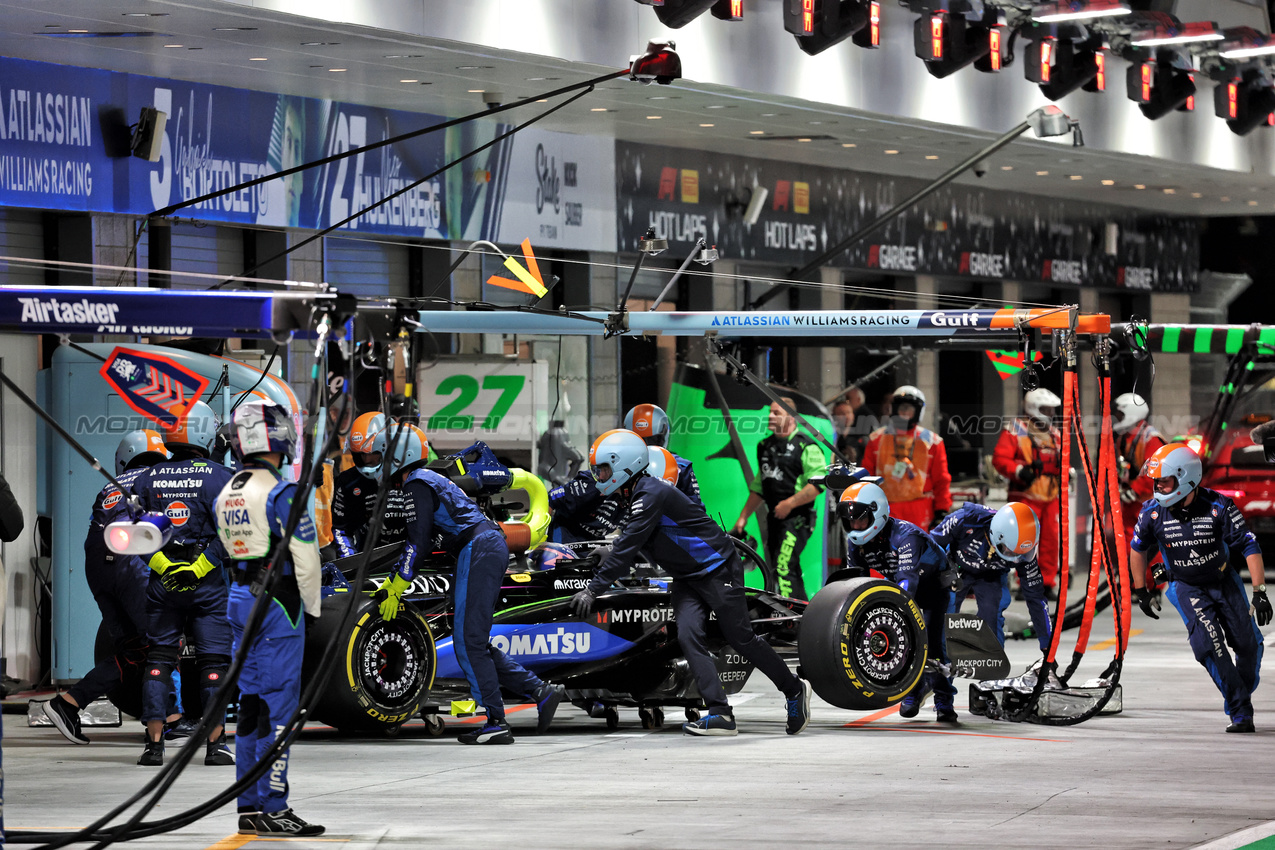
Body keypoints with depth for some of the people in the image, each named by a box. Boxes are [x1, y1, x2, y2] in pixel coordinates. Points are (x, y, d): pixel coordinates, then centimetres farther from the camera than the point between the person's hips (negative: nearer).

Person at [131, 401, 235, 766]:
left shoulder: (149, 478, 5)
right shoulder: (217, 476, -6)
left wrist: (161, 564, -6)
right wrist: (200, 567, -12)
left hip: (162, 582, 3)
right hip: (207, 583, -3)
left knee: (158, 659, 8)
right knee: (215, 663, 3)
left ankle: (154, 743, 3)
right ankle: (215, 744, 0)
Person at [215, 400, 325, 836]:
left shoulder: (227, 495, 11)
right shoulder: (281, 493, -14)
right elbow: (305, 555, -15)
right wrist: (312, 605, -3)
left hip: (240, 600, 8)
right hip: (278, 603, -8)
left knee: (251, 703, 12)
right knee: (279, 702, -6)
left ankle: (249, 807, 14)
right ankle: (272, 808, -8)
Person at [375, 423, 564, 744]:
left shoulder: (416, 483, -3)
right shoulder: (429, 479, 27)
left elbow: (418, 541, -10)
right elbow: (415, 540, 30)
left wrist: (396, 591, -6)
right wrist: (389, 583, 29)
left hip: (477, 549, -10)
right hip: (493, 545, 10)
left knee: (468, 642, -9)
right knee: (474, 642, 10)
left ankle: (496, 723, -11)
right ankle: (540, 691, 3)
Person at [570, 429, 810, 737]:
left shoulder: (652, 495, -22)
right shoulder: (635, 496, 10)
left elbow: (627, 547, -25)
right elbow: (627, 546, 20)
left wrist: (594, 588, -22)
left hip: (718, 570, -9)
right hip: (686, 579, 9)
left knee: (741, 639, -2)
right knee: (689, 637, -9)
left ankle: (794, 690, 16)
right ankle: (720, 715, -17)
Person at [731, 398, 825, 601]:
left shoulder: (806, 447, -8)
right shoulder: (765, 446, 17)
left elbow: (819, 483, -17)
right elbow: (758, 487, 25)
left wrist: (789, 503, -20)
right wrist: (743, 517, 20)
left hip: (797, 518, -9)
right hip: (774, 516, 9)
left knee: (784, 568, -19)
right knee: (783, 568, 11)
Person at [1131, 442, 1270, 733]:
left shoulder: (1218, 507, -23)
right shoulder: (1153, 512, -16)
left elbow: (1250, 548, -19)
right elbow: (1138, 549, 3)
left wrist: (1260, 593, -24)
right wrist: (1141, 593, 8)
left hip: (1224, 581, 0)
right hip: (1186, 587, 0)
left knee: (1248, 645, -1)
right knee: (1208, 643, -20)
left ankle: (1240, 696, 27)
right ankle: (1240, 712, -15)